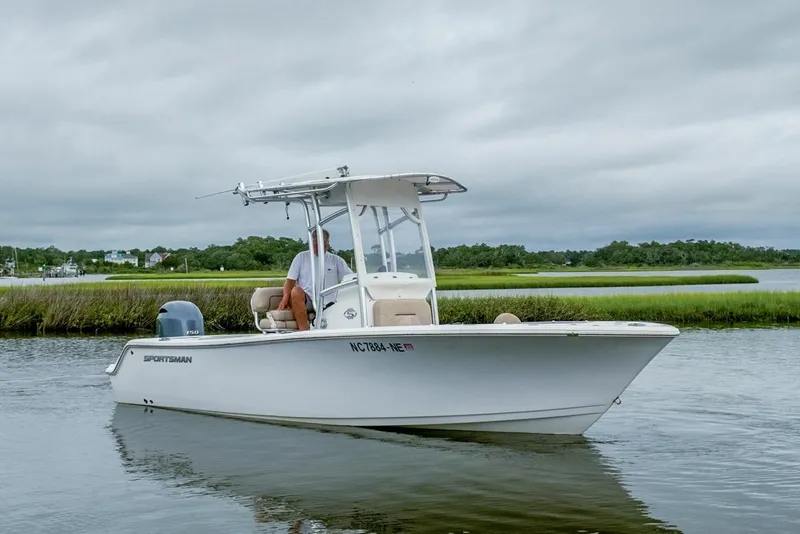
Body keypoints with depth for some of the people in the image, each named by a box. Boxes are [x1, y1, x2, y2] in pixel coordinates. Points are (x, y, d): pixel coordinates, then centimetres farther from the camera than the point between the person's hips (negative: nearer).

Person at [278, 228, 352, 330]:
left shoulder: (336, 260, 18)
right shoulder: (301, 257, 16)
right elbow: (290, 280, 10)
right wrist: (286, 297, -10)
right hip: (305, 300, 0)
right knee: (296, 291, -34)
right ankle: (304, 330, -38)